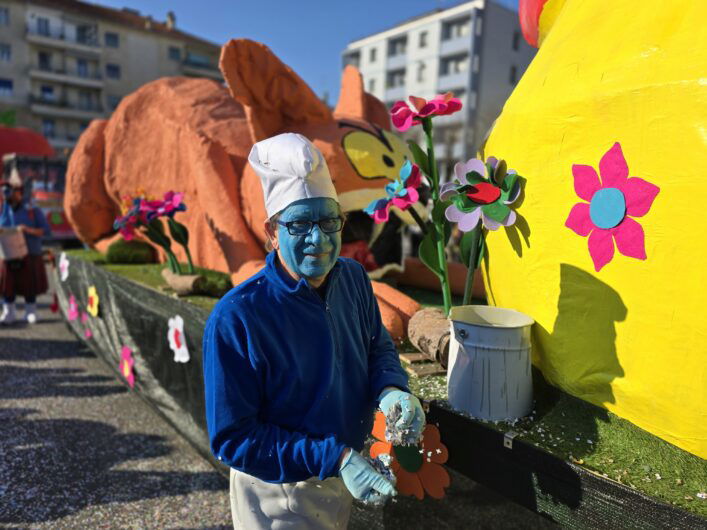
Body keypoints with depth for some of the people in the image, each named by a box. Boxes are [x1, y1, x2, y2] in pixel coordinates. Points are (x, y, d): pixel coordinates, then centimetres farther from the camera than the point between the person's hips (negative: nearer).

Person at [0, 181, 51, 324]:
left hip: (29, 255, -2)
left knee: (30, 285, 4)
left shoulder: (32, 211, -1)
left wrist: (30, 230, -20)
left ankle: (30, 312, 18)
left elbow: (47, 231, -5)